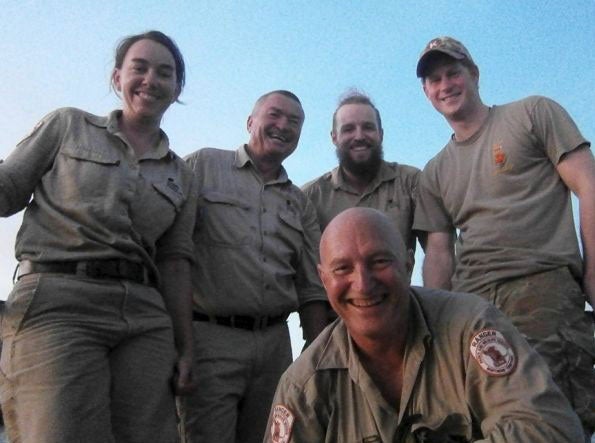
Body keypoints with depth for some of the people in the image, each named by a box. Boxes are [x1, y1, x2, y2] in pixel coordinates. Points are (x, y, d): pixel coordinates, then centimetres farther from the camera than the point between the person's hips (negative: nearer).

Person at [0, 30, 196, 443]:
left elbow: (174, 263, 14)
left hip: (145, 319, 4)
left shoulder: (182, 177, 18)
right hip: (54, 301, -3)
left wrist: (185, 348, 8)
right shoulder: (68, 125, 12)